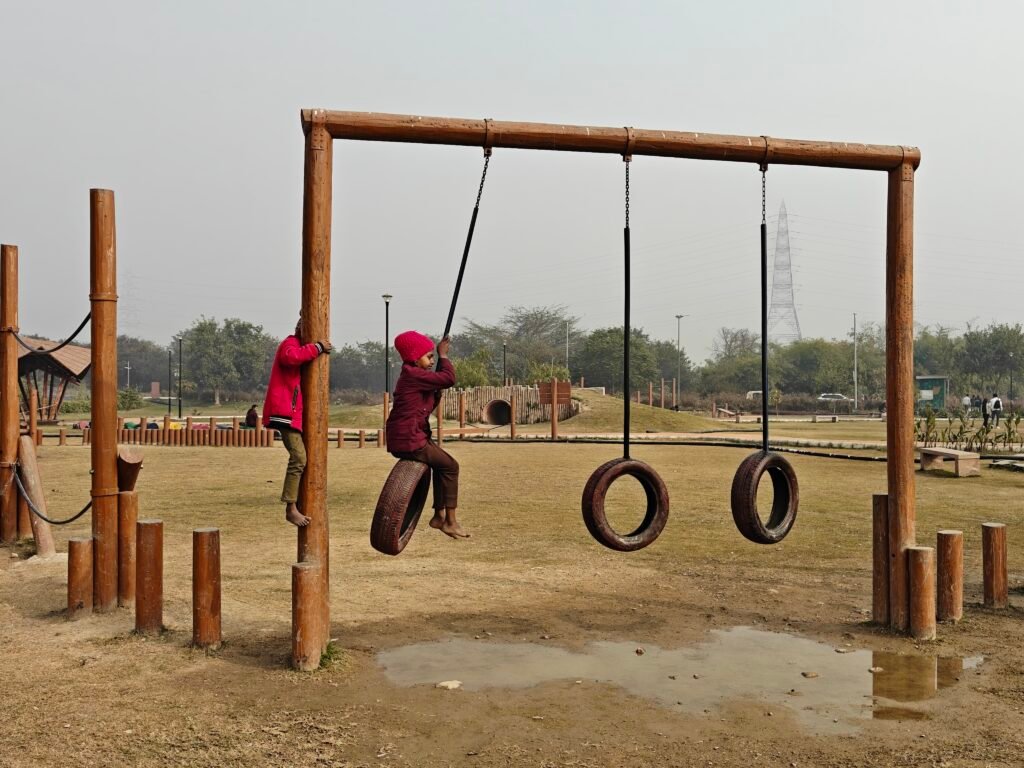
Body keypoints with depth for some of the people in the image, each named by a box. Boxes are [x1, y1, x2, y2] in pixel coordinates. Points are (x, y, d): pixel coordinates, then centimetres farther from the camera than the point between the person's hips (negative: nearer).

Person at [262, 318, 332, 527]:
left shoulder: (299, 346, 25)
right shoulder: (290, 343, -8)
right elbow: (292, 356, -32)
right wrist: (317, 347, -24)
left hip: (294, 411, 11)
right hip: (285, 411, -11)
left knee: (299, 458, 15)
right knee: (299, 458, -18)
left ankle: (295, 505, 24)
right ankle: (291, 508, -17)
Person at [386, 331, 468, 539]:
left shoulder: (411, 376, 17)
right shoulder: (414, 375, -15)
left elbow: (427, 407, 20)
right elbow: (449, 379, -22)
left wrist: (437, 393, 3)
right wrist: (443, 356, -8)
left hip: (401, 439, 10)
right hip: (408, 440, -10)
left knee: (441, 464, 23)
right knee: (450, 466, -3)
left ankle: (439, 515, 26)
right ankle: (450, 521, -1)